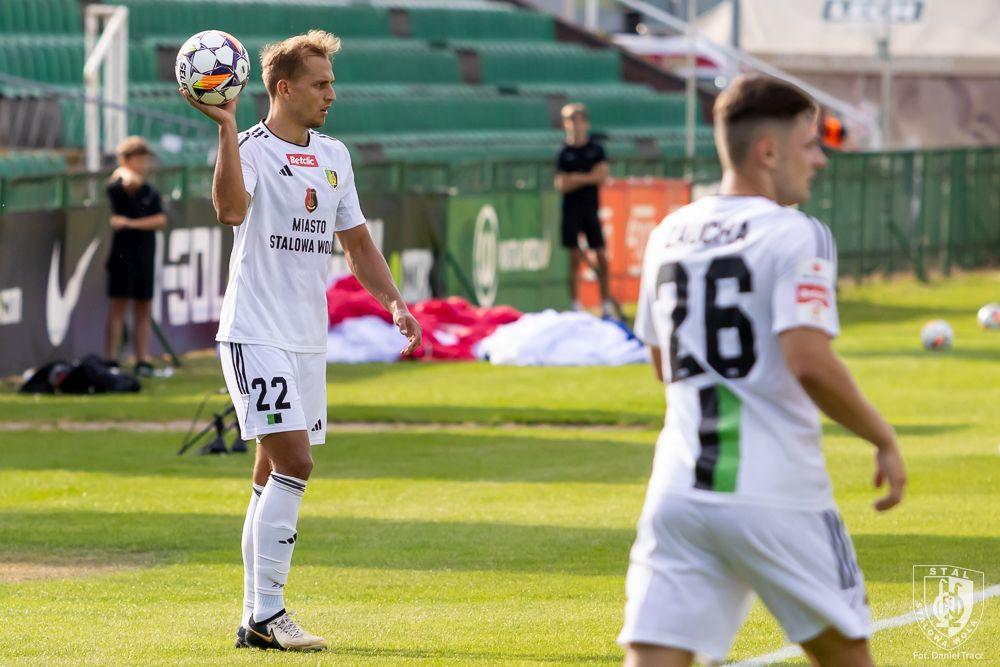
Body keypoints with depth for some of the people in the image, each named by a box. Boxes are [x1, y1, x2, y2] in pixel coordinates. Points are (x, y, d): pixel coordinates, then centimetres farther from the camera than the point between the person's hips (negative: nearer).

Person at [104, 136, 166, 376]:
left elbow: (161, 220, -3)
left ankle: (142, 361, 9)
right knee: (119, 304, -7)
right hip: (121, 250, -5)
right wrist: (123, 170, -10)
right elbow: (131, 183, -28)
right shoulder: (116, 186, -5)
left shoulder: (151, 192, 10)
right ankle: (111, 361, -7)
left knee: (143, 309, 6)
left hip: (145, 253, 5)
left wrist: (131, 223, -13)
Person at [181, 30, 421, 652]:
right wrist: (227, 128, -34)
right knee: (293, 462, -16)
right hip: (257, 335, -8)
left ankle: (257, 616, 13)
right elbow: (231, 209, -31)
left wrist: (394, 301, 12)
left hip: (309, 338, 8)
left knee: (276, 472, 9)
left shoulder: (334, 156, 13)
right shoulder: (252, 149, -10)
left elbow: (357, 241, 22)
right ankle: (267, 614, -13)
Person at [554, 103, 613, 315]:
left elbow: (602, 176, -5)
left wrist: (577, 178, -11)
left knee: (602, 258, -3)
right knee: (575, 258, -1)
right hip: (571, 210, -1)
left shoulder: (596, 150, 6)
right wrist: (589, 178, -9)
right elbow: (561, 185, -6)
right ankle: (576, 304, 3)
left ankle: (606, 304, 4)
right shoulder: (564, 153, 3)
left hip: (591, 209, 1)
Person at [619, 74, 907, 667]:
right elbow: (809, 363, -19)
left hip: (678, 490, 5)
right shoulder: (797, 235, -7)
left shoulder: (669, 234, 13)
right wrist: (883, 438, -8)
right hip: (776, 497, -5)